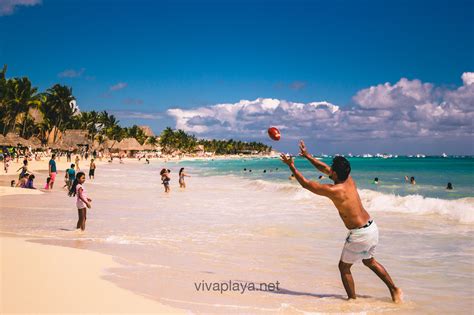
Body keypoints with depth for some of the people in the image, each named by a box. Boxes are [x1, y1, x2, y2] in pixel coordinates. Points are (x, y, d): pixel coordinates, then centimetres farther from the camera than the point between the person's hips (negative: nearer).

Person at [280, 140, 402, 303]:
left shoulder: (334, 190, -21)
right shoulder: (349, 179, 1)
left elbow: (306, 184, -11)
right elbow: (324, 168, 16)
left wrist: (291, 166, 0)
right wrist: (307, 156, 19)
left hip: (360, 234, -8)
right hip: (372, 227, 8)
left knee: (344, 267, 11)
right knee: (369, 261, 29)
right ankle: (394, 290, 32)